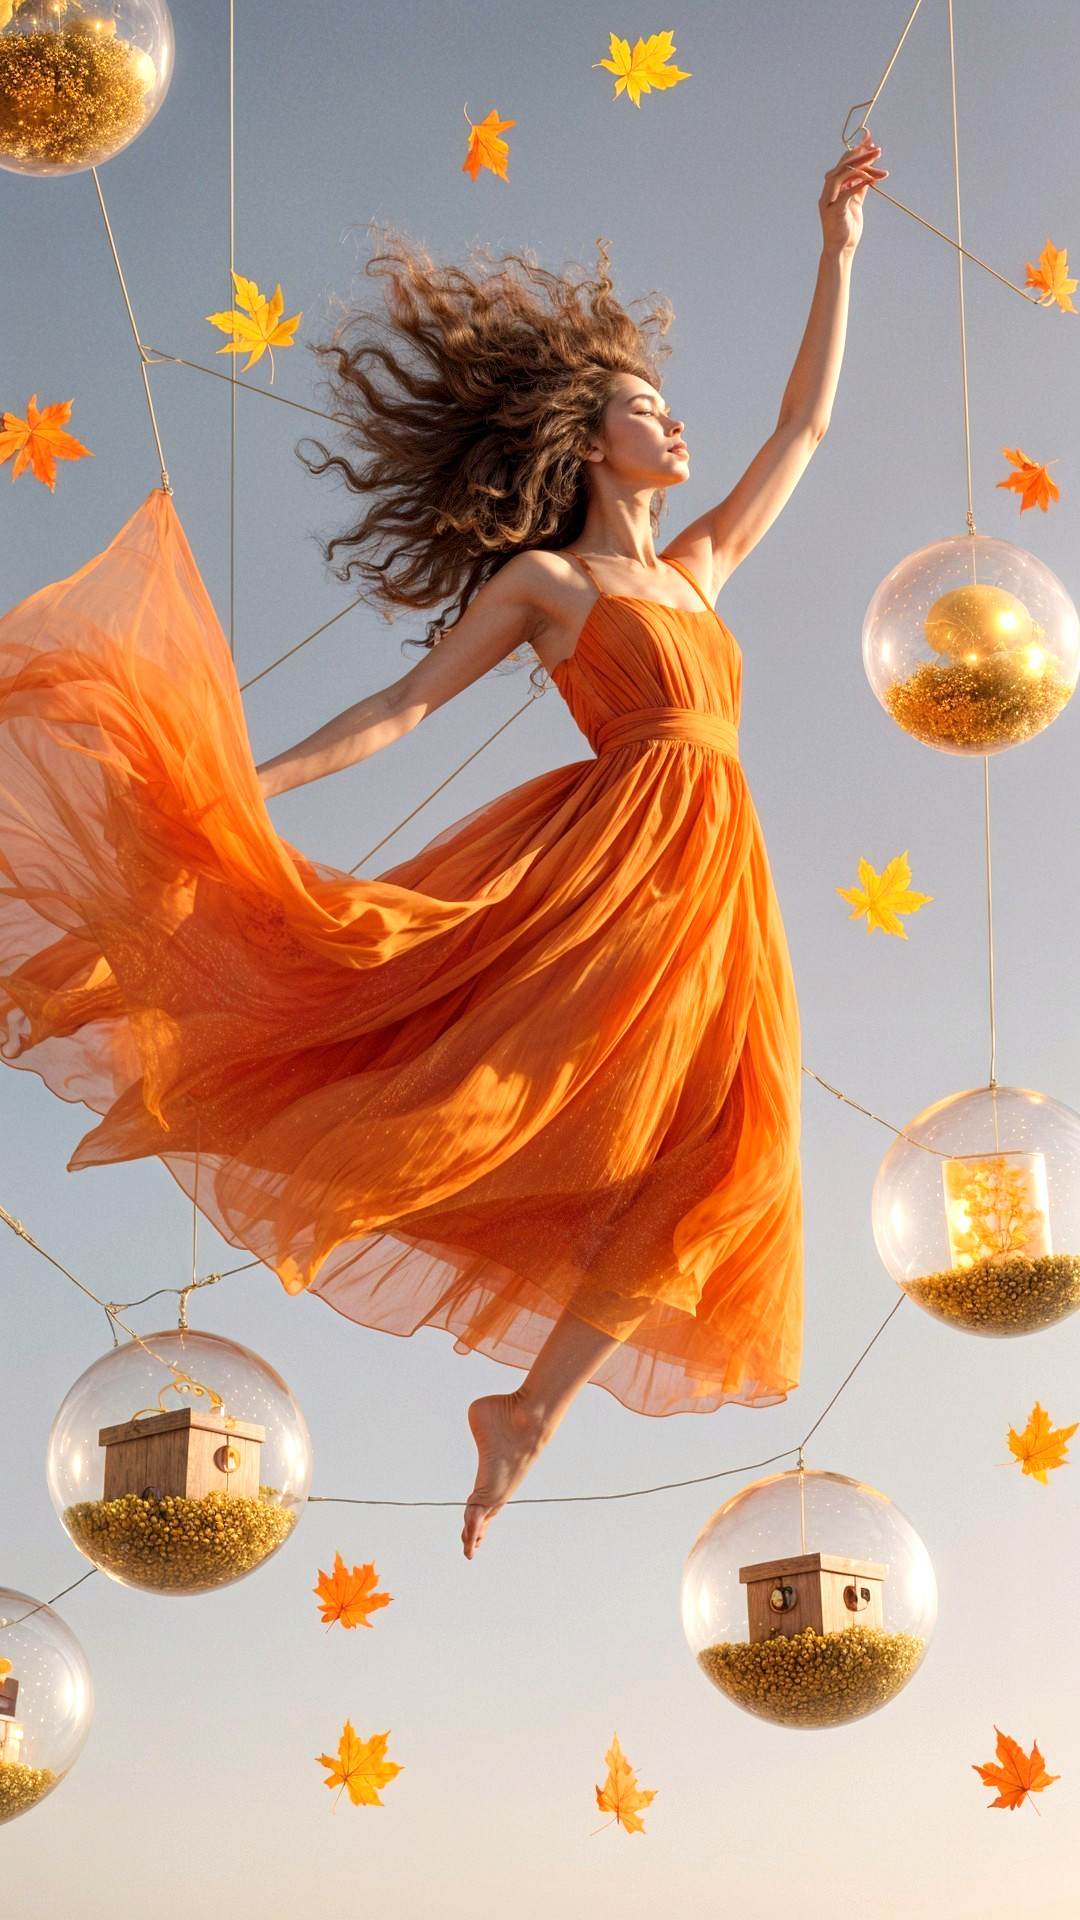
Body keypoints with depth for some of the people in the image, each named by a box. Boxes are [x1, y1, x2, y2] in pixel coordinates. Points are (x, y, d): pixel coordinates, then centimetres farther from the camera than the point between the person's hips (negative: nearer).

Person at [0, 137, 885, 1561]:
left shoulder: (698, 571, 26)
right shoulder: (537, 580, 10)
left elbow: (806, 424, 30)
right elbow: (404, 706, 6)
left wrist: (839, 251, 29)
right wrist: (249, 784, -2)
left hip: (709, 902, 5)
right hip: (608, 864, -5)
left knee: (700, 1170, -6)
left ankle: (529, 1412, -2)